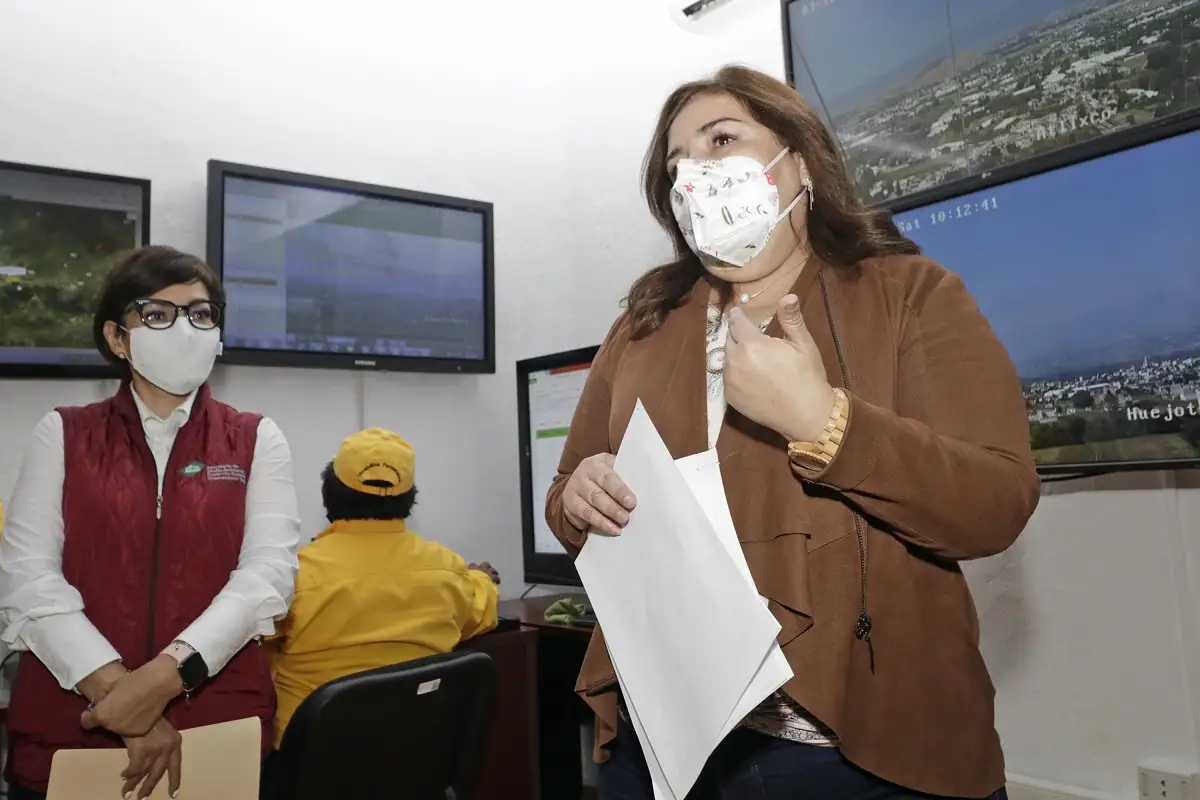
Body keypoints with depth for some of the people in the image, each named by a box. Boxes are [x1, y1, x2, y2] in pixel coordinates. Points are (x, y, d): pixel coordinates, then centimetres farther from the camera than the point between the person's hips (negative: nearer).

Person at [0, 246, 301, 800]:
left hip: (219, 723, 0)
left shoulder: (256, 441, 3)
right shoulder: (61, 436, 5)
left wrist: (163, 678, -21)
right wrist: (117, 688, -18)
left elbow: (268, 573, -9)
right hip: (67, 723, 1)